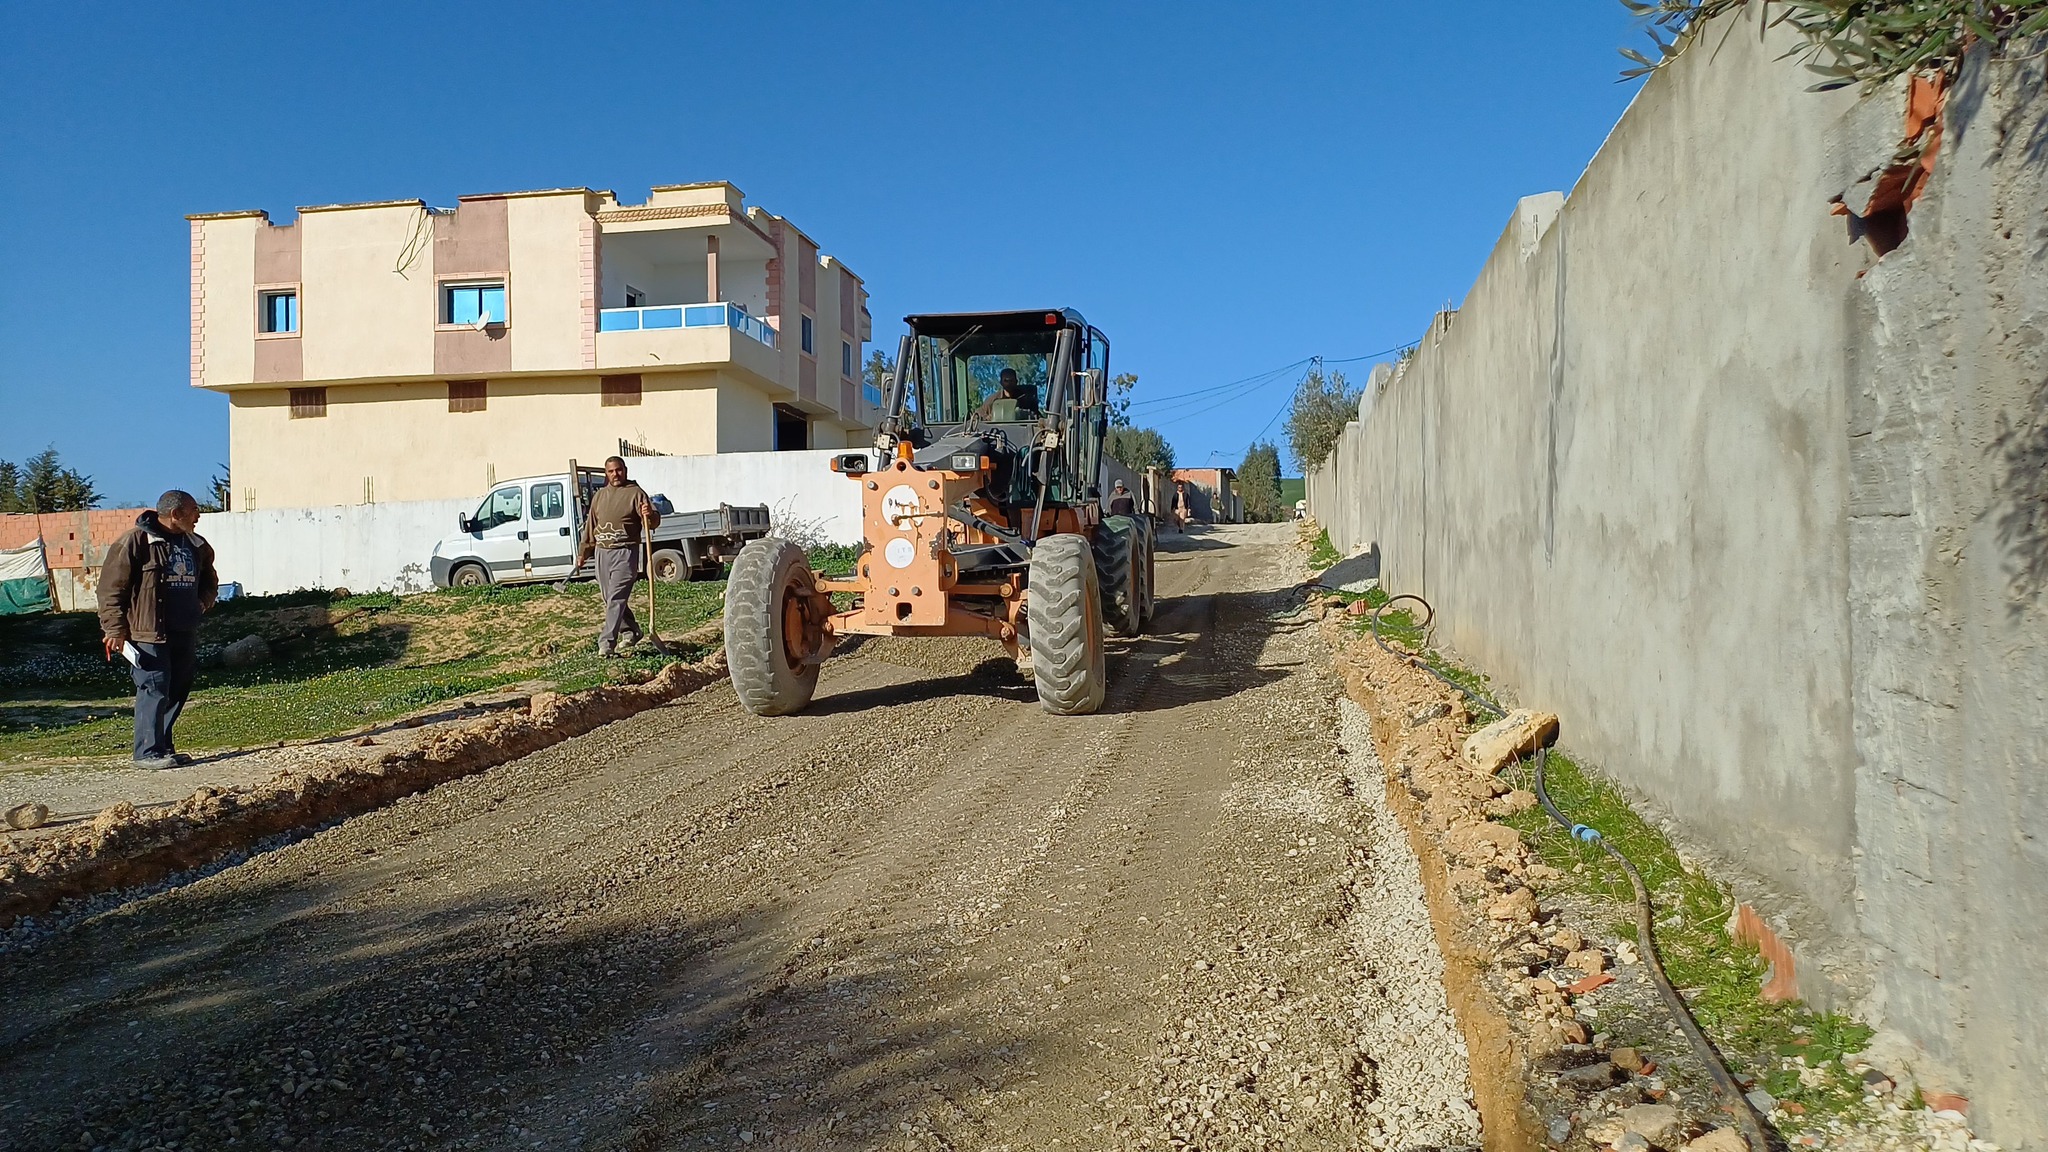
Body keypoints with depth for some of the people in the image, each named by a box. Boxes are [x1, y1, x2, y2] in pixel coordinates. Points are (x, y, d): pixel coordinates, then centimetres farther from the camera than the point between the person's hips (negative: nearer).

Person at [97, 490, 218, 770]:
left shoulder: (196, 545, 14)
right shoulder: (135, 541, -9)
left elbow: (209, 581, 30)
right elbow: (111, 587, -9)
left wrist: (201, 604, 11)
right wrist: (114, 629, -13)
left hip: (185, 632, 8)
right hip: (148, 633, -8)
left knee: (179, 689, 11)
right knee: (154, 690, -9)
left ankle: (164, 746, 21)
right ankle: (148, 752, -3)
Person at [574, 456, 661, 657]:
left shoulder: (635, 493, -2)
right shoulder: (600, 495, 15)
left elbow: (653, 522, -9)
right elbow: (590, 526, 21)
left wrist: (649, 515, -32)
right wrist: (583, 553, 20)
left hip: (625, 553, -7)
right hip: (602, 552, 7)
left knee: (616, 599, -13)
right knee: (608, 599, 12)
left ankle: (607, 643, -17)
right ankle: (630, 631, 29)